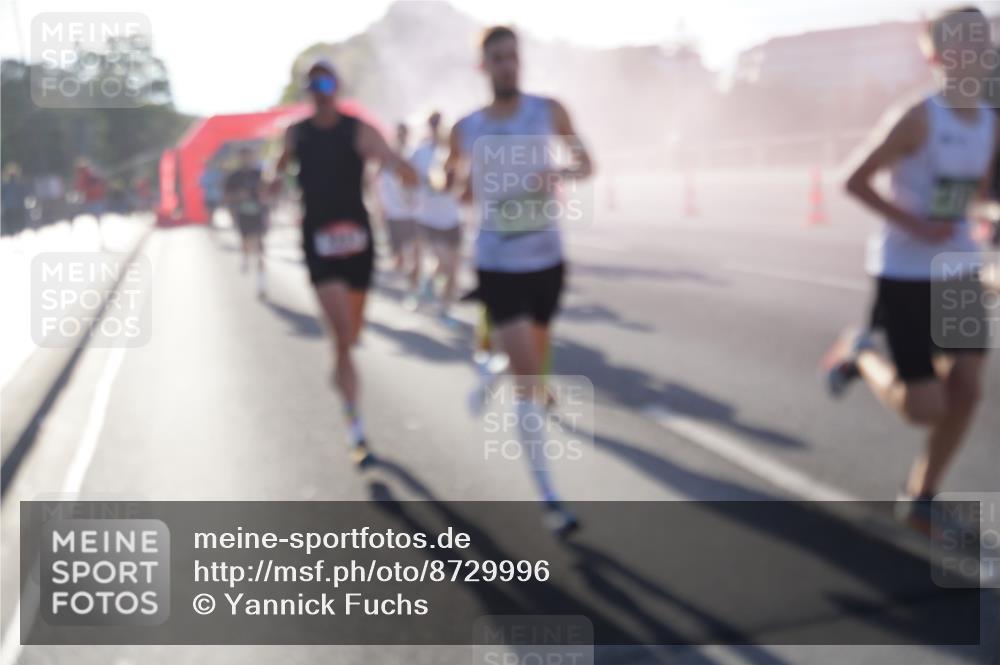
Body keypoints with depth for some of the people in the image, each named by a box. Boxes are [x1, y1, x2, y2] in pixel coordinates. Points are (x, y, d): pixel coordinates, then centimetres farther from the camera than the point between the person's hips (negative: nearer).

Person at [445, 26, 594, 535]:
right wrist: (454, 181, -6)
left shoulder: (549, 111, -1)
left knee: (534, 366, 19)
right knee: (527, 378, -9)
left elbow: (586, 164, 7)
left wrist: (560, 173, -15)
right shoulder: (466, 129, 0)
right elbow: (452, 181, 17)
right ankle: (548, 499, -3)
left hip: (547, 259, 3)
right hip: (497, 264, -2)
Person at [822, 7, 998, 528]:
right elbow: (855, 181, -13)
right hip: (904, 273, -6)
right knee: (926, 407, -5)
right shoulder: (917, 118, -15)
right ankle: (859, 354, 25)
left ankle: (919, 500, 17)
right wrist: (913, 226, -20)